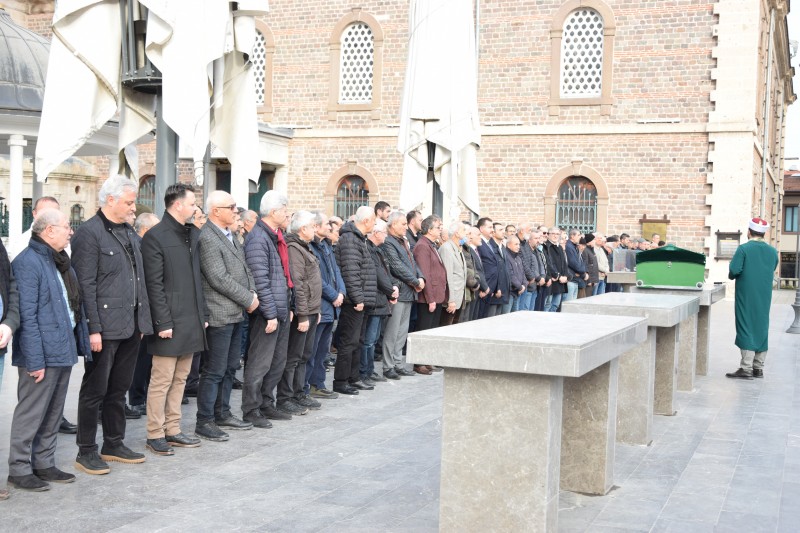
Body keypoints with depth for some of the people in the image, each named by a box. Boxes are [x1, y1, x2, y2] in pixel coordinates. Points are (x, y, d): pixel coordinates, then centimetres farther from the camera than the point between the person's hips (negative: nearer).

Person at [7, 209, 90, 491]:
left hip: (63, 351, 9)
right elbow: (27, 316, -18)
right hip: (42, 354, -9)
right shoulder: (28, 262, -14)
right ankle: (19, 469, 11)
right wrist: (35, 359, -20)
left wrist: (80, 342, 12)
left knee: (53, 414, 15)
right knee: (31, 413, 0)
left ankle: (44, 463, 26)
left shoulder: (60, 261, 14)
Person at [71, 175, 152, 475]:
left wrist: (143, 320, 14)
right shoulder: (89, 233, -10)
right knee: (94, 391, 3)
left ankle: (114, 445, 26)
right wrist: (93, 329, -18)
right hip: (104, 327, -7)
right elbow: (86, 285, -14)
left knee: (119, 389, 15)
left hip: (131, 326, 7)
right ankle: (86, 452, 13)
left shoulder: (130, 232, 14)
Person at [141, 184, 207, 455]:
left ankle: (172, 430, 22)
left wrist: (203, 315, 13)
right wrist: (163, 323, -16)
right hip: (170, 322, -7)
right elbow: (154, 285, -13)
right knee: (162, 380, -1)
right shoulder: (155, 237, -9)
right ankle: (155, 435, 9)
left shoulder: (193, 233, 13)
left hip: (191, 321, 8)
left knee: (180, 378, 13)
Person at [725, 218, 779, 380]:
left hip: (747, 297, -5)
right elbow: (772, 271, 14)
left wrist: (732, 275, 4)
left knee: (746, 328, -2)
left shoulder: (744, 249, -11)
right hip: (765, 298, 5)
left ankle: (746, 369, -5)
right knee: (761, 328, 11)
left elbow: (734, 271, -16)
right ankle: (758, 368, 15)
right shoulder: (773, 251, 6)